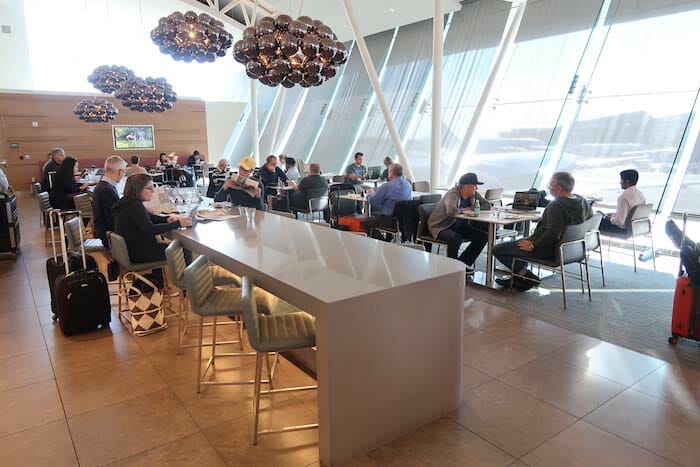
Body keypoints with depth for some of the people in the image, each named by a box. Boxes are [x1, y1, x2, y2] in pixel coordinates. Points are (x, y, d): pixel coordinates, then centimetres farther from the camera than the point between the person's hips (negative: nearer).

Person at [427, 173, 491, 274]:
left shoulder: (474, 194, -1)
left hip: (459, 226, 8)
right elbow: (451, 212, -43)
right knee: (455, 238, -38)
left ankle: (464, 262, 4)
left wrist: (471, 208, -12)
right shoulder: (452, 194, -24)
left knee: (483, 236, -6)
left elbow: (488, 205, 4)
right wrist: (463, 210, -21)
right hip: (441, 227, -8)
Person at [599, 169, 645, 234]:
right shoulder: (640, 194, 1)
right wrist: (613, 215, 15)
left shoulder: (624, 197, -27)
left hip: (623, 229, -9)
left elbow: (619, 221, -28)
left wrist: (610, 219, -8)